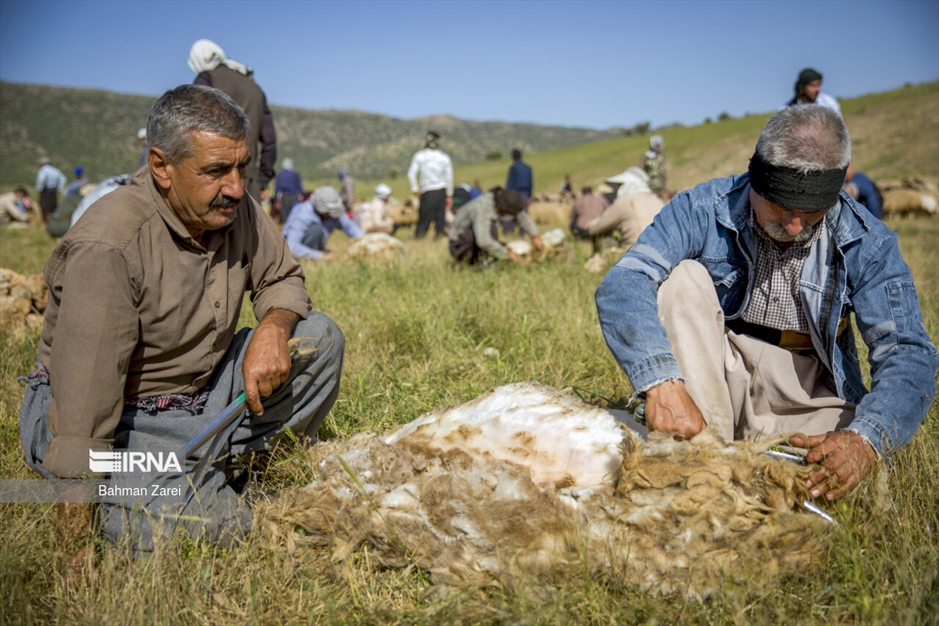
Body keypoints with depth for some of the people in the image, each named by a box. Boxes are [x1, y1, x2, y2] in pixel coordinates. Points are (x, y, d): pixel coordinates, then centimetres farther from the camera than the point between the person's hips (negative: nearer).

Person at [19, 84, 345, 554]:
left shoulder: (234, 209, -7)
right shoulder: (108, 247, -29)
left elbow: (282, 278, 10)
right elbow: (82, 403, -28)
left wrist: (273, 327, -16)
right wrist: (77, 545, -24)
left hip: (206, 391, 7)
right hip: (124, 421, -7)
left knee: (320, 337, -7)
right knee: (221, 525, -27)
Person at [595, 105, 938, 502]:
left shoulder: (868, 244, -10)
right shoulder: (703, 210, -15)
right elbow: (622, 286, -28)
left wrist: (865, 438, -36)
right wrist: (661, 382, -46)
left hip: (805, 397, 0)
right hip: (708, 379, 0)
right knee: (682, 278, -25)